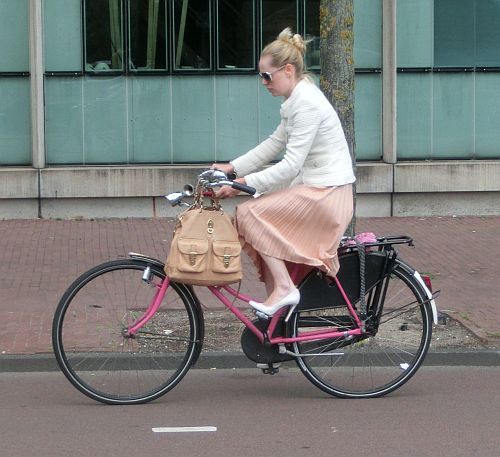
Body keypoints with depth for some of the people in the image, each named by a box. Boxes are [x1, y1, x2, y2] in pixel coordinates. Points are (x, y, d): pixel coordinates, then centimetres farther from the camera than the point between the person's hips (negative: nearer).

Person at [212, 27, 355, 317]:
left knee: (249, 212, -15)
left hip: (326, 193, -10)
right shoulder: (298, 98, 13)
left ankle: (284, 288, -13)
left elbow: (290, 164, -22)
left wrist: (243, 184, -22)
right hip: (316, 187, 10)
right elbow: (274, 144, 17)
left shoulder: (307, 103, -18)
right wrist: (232, 168, 9)